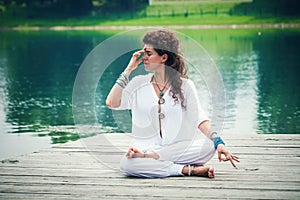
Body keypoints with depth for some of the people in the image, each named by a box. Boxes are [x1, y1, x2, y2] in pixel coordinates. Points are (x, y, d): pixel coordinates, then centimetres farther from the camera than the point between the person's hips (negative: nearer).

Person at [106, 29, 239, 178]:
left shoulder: (185, 85, 6)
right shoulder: (139, 83, 11)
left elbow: (199, 118, -3)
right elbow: (111, 103, -2)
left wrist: (218, 142, -19)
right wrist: (128, 70, 0)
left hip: (178, 149, -1)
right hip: (145, 146, 1)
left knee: (208, 146, -30)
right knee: (127, 165, -35)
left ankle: (146, 155, -25)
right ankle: (190, 169, -26)